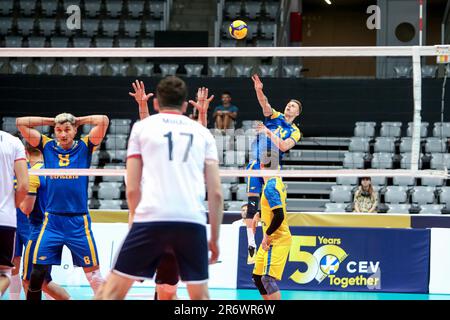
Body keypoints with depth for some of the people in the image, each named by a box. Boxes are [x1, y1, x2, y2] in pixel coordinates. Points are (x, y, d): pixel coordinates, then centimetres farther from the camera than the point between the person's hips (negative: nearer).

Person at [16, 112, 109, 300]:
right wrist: (51, 121, 8)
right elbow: (21, 123, 6)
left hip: (78, 221, -1)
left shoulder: (84, 147, 3)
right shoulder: (47, 146, 7)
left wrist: (79, 121, 6)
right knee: (38, 270, -2)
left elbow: (103, 121, -6)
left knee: (92, 271, -2)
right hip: (51, 220, 2)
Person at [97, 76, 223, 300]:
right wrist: (215, 238, 16)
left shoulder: (142, 127, 14)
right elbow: (216, 192, 10)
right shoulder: (202, 133, 18)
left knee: (113, 291, 4)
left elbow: (132, 189, 8)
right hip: (193, 222, 2)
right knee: (200, 295, 13)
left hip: (150, 217, -2)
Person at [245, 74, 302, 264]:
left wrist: (268, 132, -15)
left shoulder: (295, 132, 10)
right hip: (256, 163, -1)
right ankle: (251, 245, -10)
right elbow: (264, 104, -8)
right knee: (252, 203, -9)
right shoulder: (274, 116, 12)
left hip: (273, 167, 1)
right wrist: (259, 90, -27)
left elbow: (283, 146, -8)